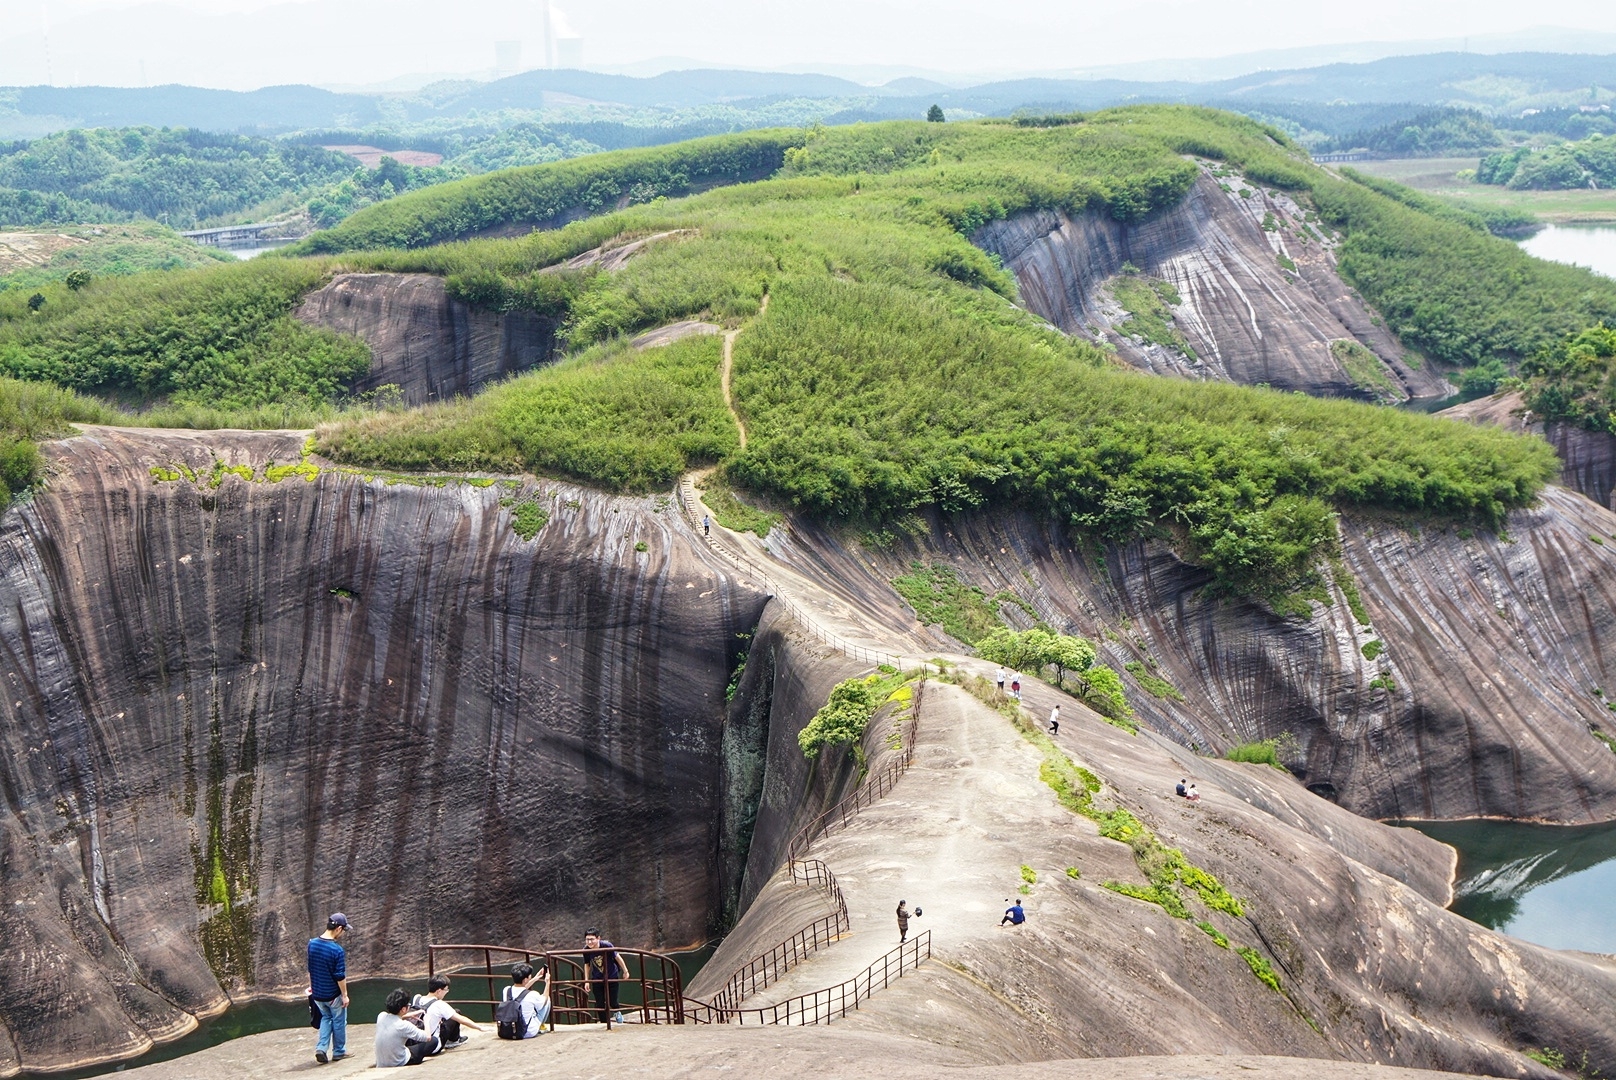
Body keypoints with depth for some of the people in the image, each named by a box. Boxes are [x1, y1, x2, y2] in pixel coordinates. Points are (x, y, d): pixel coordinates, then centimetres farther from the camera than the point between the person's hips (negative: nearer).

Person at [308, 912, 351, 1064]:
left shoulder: (312, 944, -5)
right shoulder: (337, 950, -24)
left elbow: (310, 968, 7)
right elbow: (340, 976, -19)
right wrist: (345, 995, -9)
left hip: (317, 993, 5)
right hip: (334, 994, -5)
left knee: (326, 1018, 24)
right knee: (339, 1021, 14)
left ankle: (321, 1048, 10)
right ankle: (338, 1052, 25)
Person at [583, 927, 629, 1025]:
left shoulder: (606, 946, -28)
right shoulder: (586, 950, -19)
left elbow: (617, 957, -11)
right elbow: (587, 964, 1)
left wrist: (625, 971, 0)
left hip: (612, 976, -2)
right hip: (597, 979, 2)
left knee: (612, 1001, 3)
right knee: (599, 1003, 2)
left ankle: (617, 1013, 37)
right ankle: (604, 1023, 20)